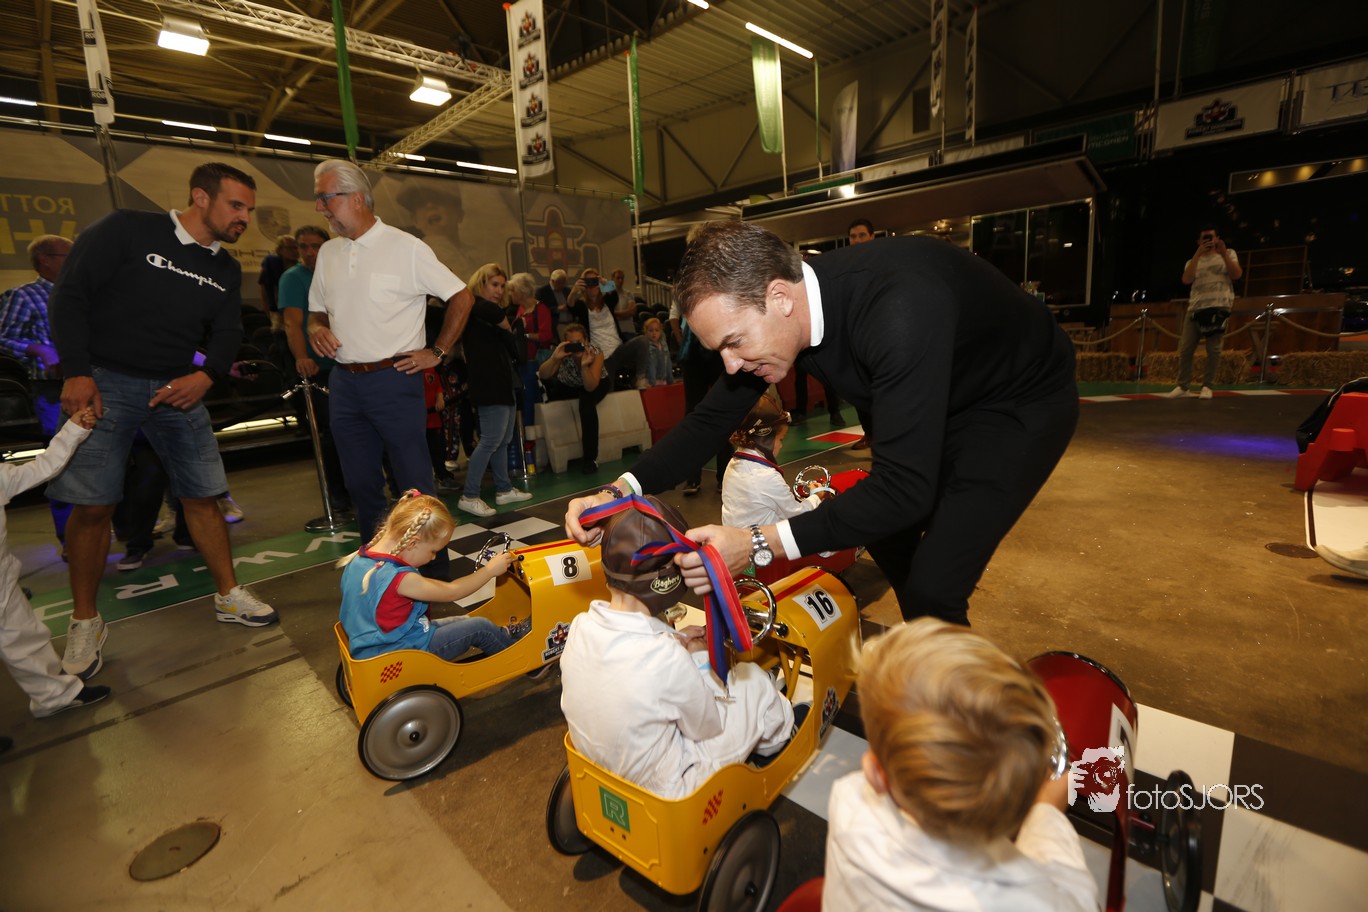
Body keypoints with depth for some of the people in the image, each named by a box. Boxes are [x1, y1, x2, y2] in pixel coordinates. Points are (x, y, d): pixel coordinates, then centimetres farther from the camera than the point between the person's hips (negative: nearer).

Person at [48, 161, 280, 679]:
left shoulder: (225, 270, 11)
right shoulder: (127, 230, -4)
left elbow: (226, 334, 10)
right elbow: (70, 295, -7)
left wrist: (207, 375, -11)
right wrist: (77, 372, -15)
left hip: (179, 388, 4)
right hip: (105, 382, -4)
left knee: (202, 496, 4)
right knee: (93, 504, -4)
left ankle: (229, 596, 16)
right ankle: (85, 622, 13)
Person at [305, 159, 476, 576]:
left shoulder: (405, 247, -5)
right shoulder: (328, 252, 13)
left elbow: (463, 297, -5)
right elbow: (316, 310, 23)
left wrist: (437, 352, -7)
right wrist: (316, 329, -1)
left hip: (393, 379, -6)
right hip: (344, 382, 6)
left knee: (415, 480, -2)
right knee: (361, 484, 13)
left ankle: (435, 568, 12)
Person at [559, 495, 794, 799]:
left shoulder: (580, 626, -17)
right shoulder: (667, 659, -35)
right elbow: (708, 728, -16)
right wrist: (700, 658, -4)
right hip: (668, 790, -5)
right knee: (753, 680, 8)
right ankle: (774, 738, 39)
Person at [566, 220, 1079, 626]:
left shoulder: (900, 313, -42)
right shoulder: (774, 308, -17)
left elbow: (904, 487, -41)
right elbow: (713, 418, -11)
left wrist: (759, 543, -44)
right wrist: (622, 490, -23)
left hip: (1020, 404, -7)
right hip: (940, 402, 7)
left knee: (932, 585, -15)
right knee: (882, 529, 14)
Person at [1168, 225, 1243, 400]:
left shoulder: (1228, 254, 14)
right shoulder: (1193, 261, 17)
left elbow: (1237, 274, -2)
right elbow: (1186, 280, -4)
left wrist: (1224, 254, -8)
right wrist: (1198, 254, -7)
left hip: (1219, 307, -2)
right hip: (1195, 308, 2)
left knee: (1213, 349, -4)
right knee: (1185, 348, -4)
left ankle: (1207, 386, 3)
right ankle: (1182, 387, 3)